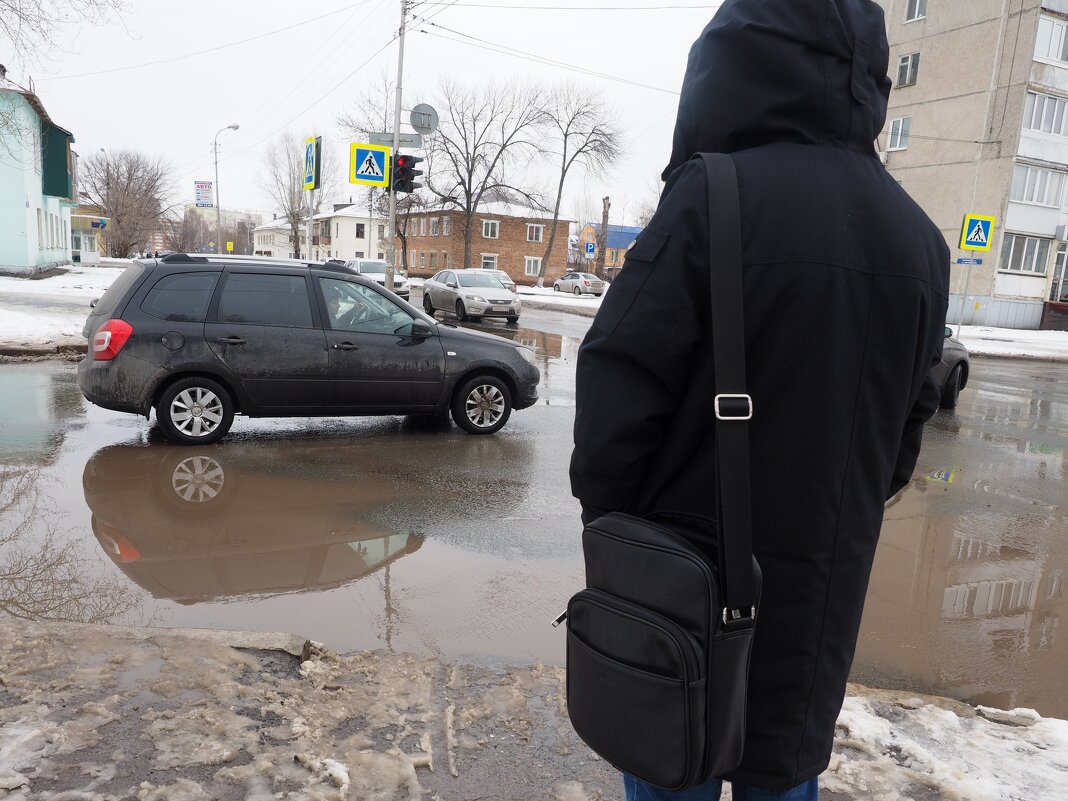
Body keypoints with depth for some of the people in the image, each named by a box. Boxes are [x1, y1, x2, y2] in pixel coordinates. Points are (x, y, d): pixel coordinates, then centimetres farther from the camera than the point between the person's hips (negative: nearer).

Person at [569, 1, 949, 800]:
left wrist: (609, 513, -3)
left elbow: (621, 388, -18)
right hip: (826, 582, 6)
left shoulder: (716, 197, -17)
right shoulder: (919, 236, 6)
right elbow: (907, 424, 11)